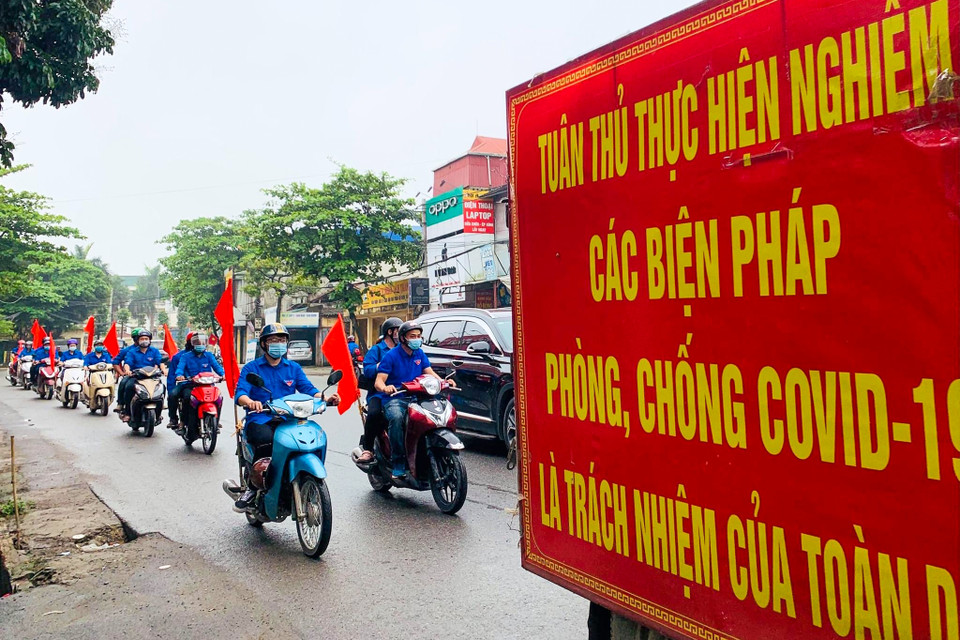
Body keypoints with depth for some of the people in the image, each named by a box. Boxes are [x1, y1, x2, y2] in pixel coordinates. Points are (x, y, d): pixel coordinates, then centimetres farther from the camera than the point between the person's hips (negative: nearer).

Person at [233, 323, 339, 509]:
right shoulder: (251, 368, 9)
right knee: (266, 440, -37)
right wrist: (250, 402, -32)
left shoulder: (293, 368, 19)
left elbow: (308, 389, 6)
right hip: (260, 419, -2)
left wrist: (326, 398, -16)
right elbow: (240, 393, -7)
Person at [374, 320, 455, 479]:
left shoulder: (420, 354, 15)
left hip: (415, 398, 5)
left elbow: (430, 373, 7)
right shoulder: (391, 355, -3)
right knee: (396, 418, -37)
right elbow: (378, 382, -10)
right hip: (394, 399, -5)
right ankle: (398, 463, -29)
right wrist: (385, 388, -34)